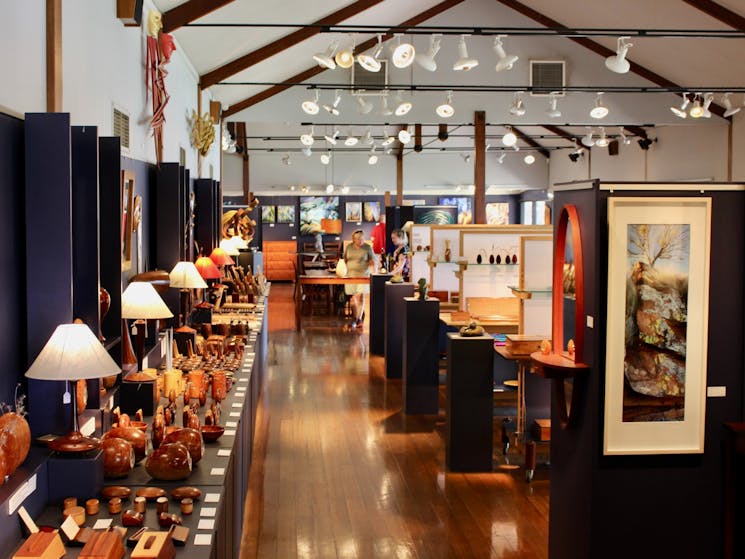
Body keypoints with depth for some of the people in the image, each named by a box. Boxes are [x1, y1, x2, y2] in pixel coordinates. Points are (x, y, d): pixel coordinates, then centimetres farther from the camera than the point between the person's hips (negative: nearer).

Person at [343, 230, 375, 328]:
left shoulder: (367, 248, -1)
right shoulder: (349, 247, 8)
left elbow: (372, 262, -2)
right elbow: (345, 260, 18)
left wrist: (373, 273, -13)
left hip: (363, 275, -3)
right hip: (351, 275, 3)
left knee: (361, 296, -11)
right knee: (353, 298, 3)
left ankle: (359, 319, -6)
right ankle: (355, 318, 14)